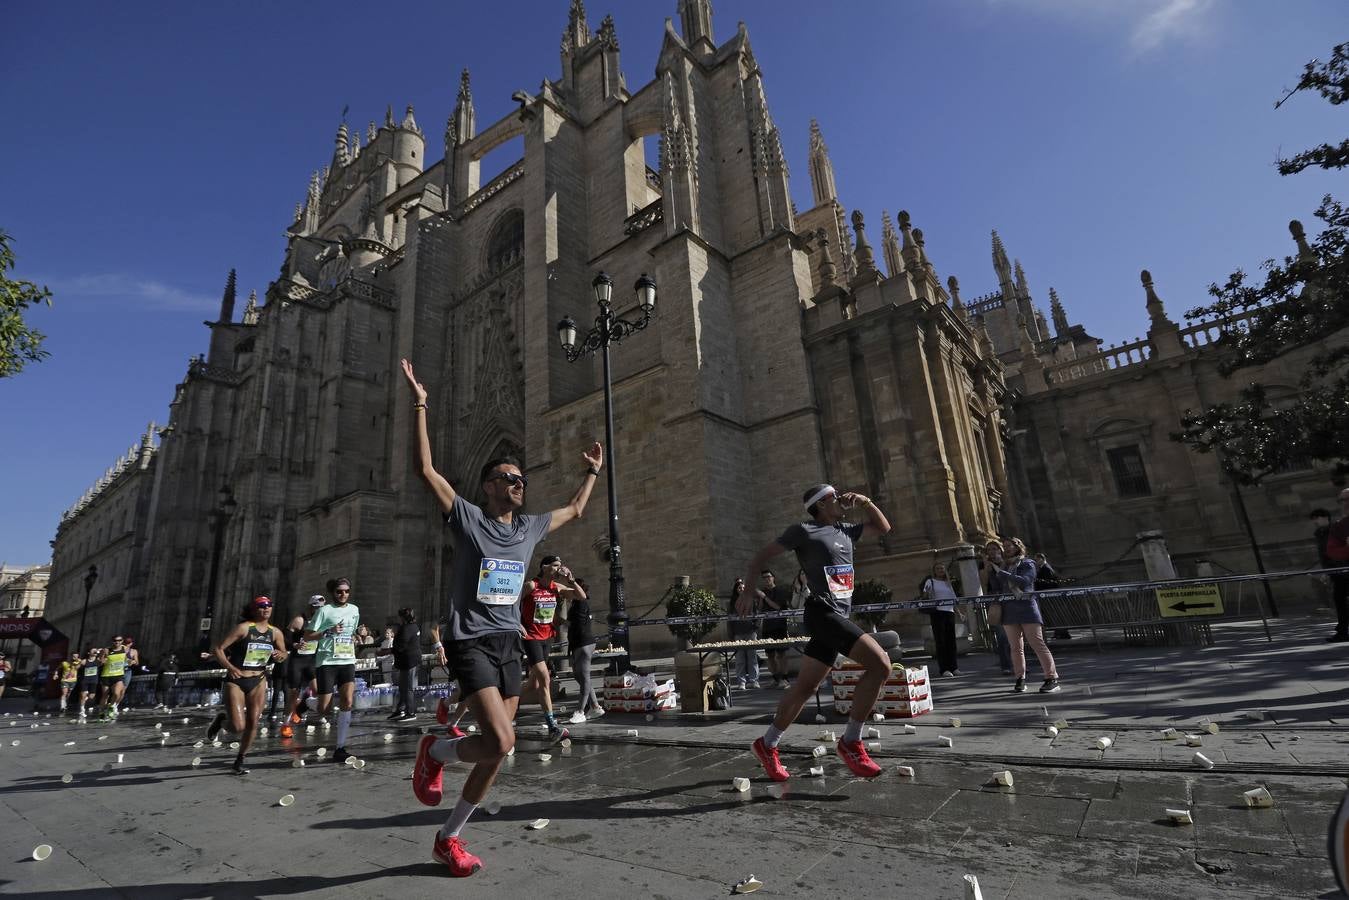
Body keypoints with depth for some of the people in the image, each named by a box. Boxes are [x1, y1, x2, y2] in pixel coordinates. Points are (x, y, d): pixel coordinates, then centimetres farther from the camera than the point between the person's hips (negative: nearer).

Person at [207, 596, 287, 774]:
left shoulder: (276, 633, 3)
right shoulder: (243, 628, -11)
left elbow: (283, 653, 16)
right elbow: (218, 649, -11)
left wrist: (279, 655, -8)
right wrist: (230, 667, -21)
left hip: (258, 681, 4)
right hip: (235, 681, -4)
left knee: (253, 723, 0)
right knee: (238, 727, -9)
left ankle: (240, 760, 21)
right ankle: (222, 720, 26)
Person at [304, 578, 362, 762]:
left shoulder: (354, 610, 13)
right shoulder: (325, 610, -3)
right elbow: (307, 636, -3)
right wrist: (328, 632, -15)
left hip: (347, 661, 4)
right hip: (327, 662, -3)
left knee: (347, 702, -12)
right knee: (324, 709, -2)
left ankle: (340, 748, -5)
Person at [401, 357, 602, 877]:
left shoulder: (529, 527, 11)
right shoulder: (468, 518, -5)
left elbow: (575, 511, 28)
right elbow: (426, 470, -14)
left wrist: (592, 471, 33)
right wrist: (420, 406, -17)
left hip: (509, 643, 6)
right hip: (470, 642, -6)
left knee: (497, 753, 8)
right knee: (500, 742, -19)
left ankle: (449, 838, 28)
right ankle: (435, 752, 14)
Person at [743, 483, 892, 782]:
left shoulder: (845, 531, 18)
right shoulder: (803, 531, -4)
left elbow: (883, 527, 29)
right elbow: (761, 557, 1)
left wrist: (866, 502, 15)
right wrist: (749, 590, -2)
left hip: (838, 617, 8)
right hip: (822, 612, -8)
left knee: (806, 686, 10)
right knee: (880, 664, -18)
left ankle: (767, 744, 23)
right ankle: (851, 741, -8)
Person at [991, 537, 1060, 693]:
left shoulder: (1027, 564, 2)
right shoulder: (1002, 566, 16)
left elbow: (1023, 581, -17)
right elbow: (996, 589, 9)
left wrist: (1001, 572, -16)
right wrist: (993, 572, -1)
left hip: (1026, 607, -5)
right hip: (1008, 611, 5)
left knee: (1037, 644, -8)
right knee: (1016, 647, 6)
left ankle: (1052, 678, -4)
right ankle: (1020, 679, 12)